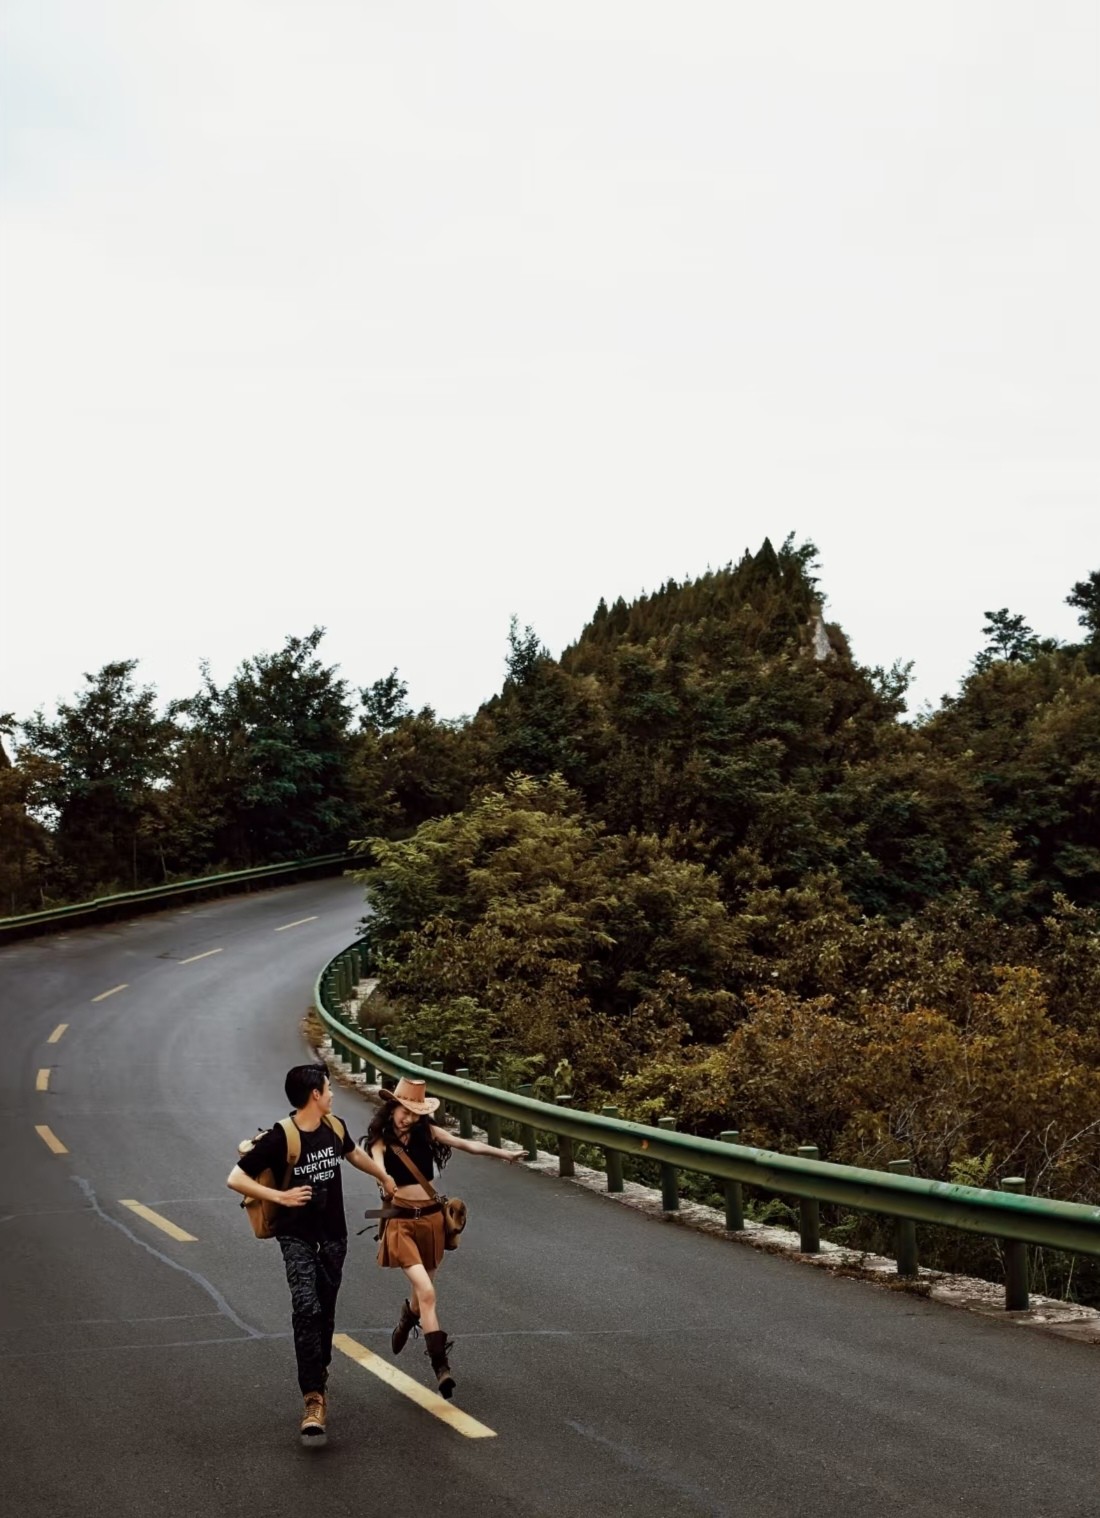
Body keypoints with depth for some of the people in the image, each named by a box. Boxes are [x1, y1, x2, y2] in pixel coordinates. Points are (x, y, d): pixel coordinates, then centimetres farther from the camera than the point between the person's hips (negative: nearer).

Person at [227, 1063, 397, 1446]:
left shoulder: (334, 1127, 0)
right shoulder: (280, 1138, -19)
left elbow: (354, 1153, 23)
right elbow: (235, 1179, -17)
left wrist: (384, 1177, 35)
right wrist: (281, 1196, -21)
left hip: (333, 1235, 5)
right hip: (297, 1237, -5)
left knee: (325, 1312, 12)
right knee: (306, 1309, -19)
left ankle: (318, 1379, 32)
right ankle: (314, 1400, -18)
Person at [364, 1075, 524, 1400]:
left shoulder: (426, 1132, 1)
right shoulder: (381, 1142, -8)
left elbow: (467, 1145, -1)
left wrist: (504, 1154, -6)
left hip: (431, 1217, 4)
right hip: (402, 1221, -4)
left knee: (423, 1289, 18)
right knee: (426, 1292, -17)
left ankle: (407, 1320, 54)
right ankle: (441, 1366, -17)